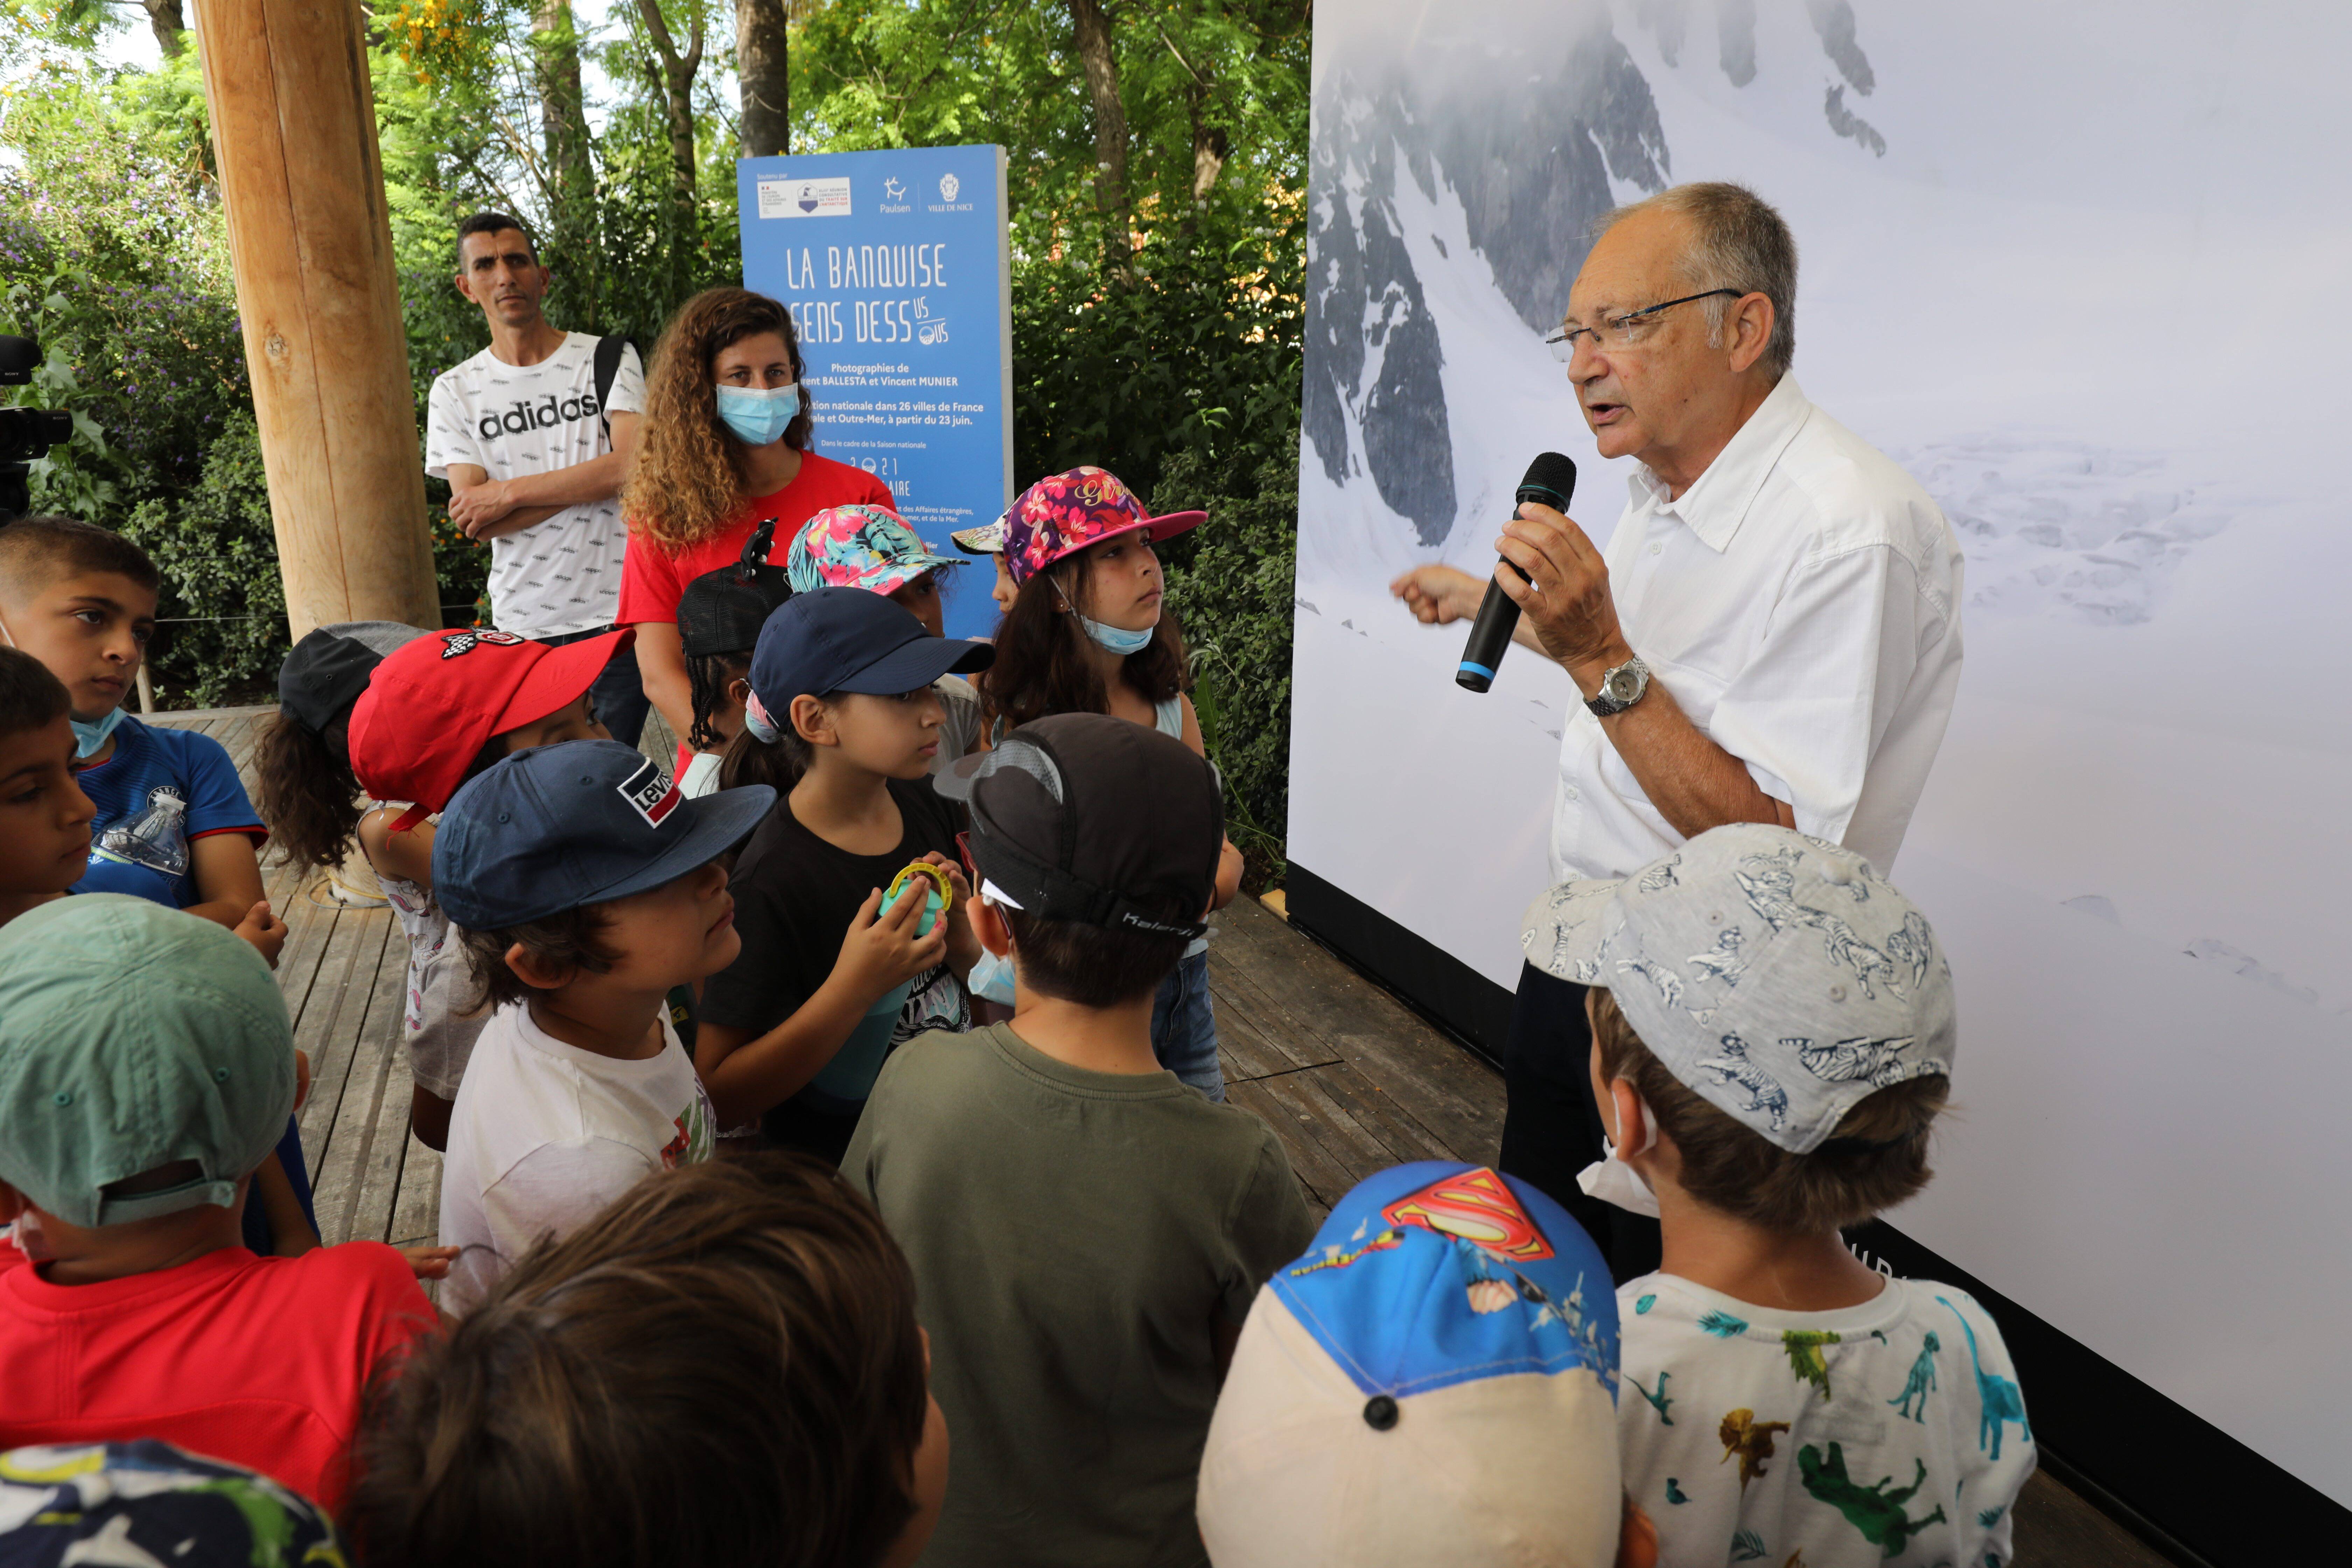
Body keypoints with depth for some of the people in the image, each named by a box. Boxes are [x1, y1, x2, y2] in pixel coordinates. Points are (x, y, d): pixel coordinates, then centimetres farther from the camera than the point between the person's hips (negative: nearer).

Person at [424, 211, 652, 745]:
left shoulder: (609, 359, 4)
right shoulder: (455, 391, 8)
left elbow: (633, 466, -12)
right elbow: (470, 520, -2)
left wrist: (509, 492, -9)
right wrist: (593, 479, -9)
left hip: (616, 616, -2)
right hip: (521, 627, 2)